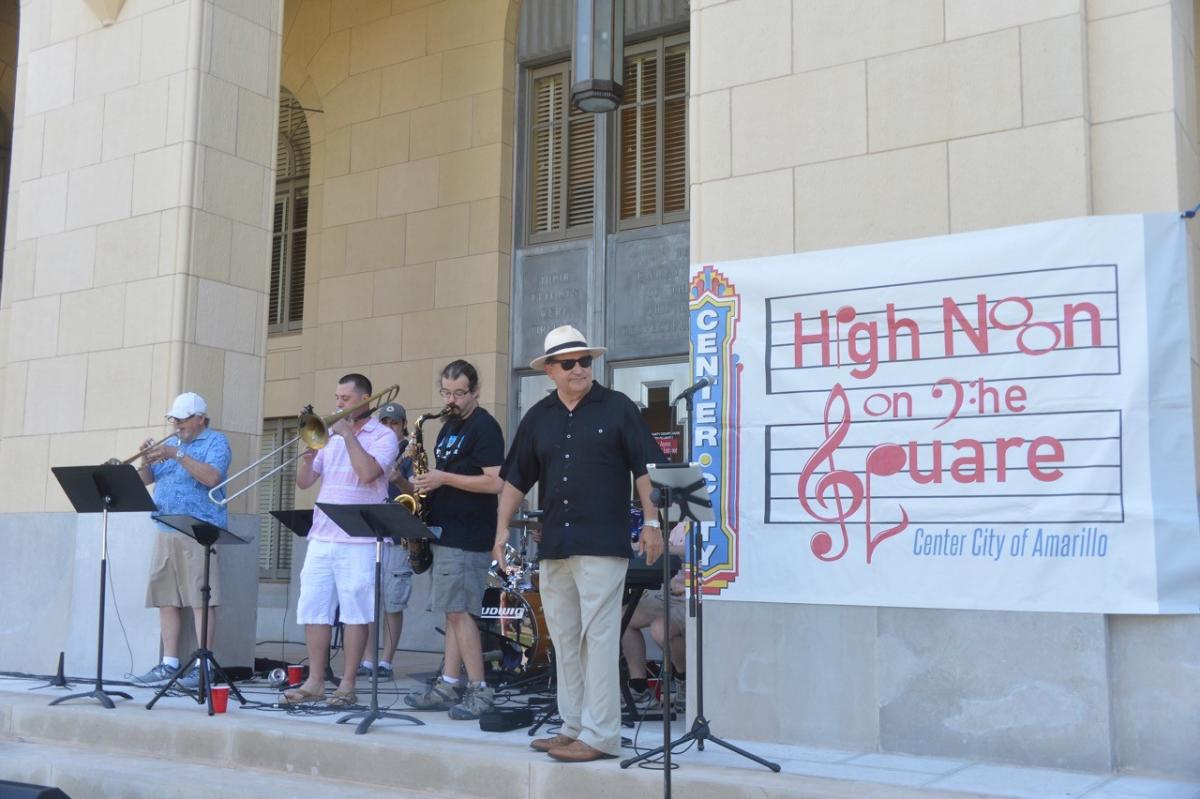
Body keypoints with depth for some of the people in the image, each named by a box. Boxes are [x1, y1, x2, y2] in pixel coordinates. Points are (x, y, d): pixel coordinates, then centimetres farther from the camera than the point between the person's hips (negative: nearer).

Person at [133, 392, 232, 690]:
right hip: (166, 532, 7)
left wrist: (178, 455, -18)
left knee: (201, 599, -8)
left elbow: (211, 477, -16)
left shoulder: (215, 441, 1)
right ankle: (169, 664, 12)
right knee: (166, 599, 6)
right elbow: (145, 479, 18)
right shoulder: (169, 443, 21)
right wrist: (146, 460, -2)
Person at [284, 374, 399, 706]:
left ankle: (347, 684, 4)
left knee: (355, 613, -2)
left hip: (359, 541, -6)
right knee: (314, 610, 6)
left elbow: (368, 472, -19)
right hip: (321, 538, 6)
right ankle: (315, 681, 14)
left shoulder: (383, 436, 0)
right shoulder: (329, 436, 16)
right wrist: (308, 454, -6)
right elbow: (303, 482, 13)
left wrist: (349, 435, -12)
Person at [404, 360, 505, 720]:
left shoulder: (484, 427, -9)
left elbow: (495, 482, -18)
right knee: (453, 612, 10)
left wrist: (444, 479, -18)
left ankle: (479, 690, -5)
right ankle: (447, 686, 14)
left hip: (469, 537, -9)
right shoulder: (449, 426, 18)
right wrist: (427, 482, 6)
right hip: (447, 530, 9)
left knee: (459, 611, -10)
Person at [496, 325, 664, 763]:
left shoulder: (617, 408, 0)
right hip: (554, 544, 6)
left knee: (599, 637, -7)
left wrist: (651, 522, -9)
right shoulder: (538, 418, 13)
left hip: (603, 543, -5)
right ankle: (573, 727, 21)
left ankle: (600, 735, -2)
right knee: (564, 638, 11)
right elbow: (516, 479, 16)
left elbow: (645, 468, -2)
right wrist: (502, 528, 9)